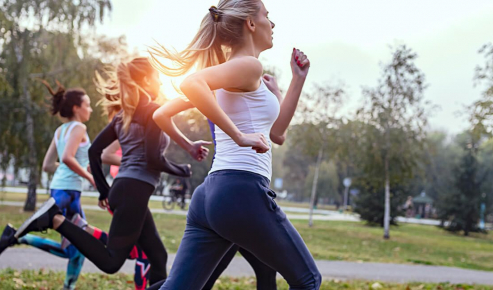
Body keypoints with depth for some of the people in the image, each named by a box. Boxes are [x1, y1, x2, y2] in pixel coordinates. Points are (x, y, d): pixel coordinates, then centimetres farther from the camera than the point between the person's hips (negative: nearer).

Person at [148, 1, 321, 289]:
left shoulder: (234, 73, 23)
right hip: (243, 192, -9)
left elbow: (277, 132, 29)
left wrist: (298, 79, 29)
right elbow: (191, 83, -25)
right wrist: (239, 135, -22)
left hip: (210, 194, 9)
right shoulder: (249, 65, -5)